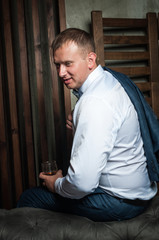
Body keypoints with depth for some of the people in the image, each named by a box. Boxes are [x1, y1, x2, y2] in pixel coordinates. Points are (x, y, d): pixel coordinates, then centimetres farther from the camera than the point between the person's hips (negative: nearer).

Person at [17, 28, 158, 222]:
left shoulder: (94, 102, -30)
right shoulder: (108, 79, 2)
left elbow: (83, 182, -32)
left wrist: (56, 185, -10)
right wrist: (77, 124, -1)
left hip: (121, 202, -10)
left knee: (28, 199, -2)